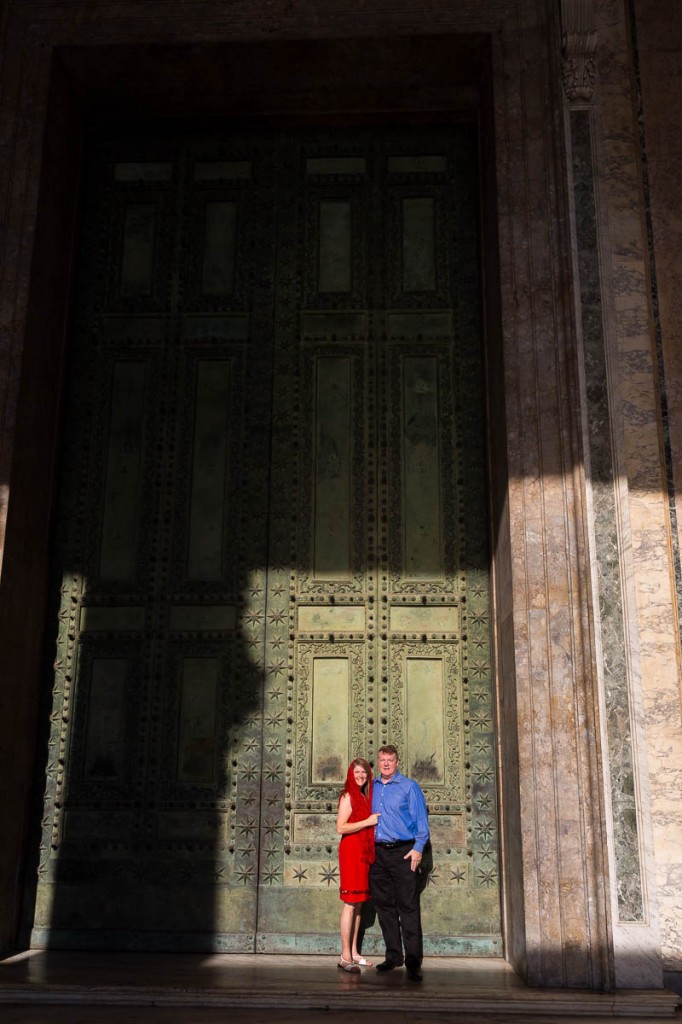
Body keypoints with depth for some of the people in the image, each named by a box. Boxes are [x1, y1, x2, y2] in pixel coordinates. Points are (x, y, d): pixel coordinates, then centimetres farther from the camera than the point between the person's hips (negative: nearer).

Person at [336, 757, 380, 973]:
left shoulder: (365, 797, 16)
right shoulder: (348, 796, -8)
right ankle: (345, 956, -4)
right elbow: (340, 827, -16)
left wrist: (376, 822, 6)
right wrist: (368, 822, -15)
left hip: (364, 852, 8)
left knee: (359, 903, 10)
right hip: (351, 851, -8)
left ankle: (354, 952, 17)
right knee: (351, 903, -7)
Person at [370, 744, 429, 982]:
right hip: (377, 853, 5)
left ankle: (413, 961, -3)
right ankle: (393, 956, 19)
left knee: (408, 907, -6)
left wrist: (418, 848, -10)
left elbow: (420, 819, -2)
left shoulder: (409, 787, 1)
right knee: (385, 906, 9)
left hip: (402, 853, -5)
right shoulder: (371, 788, 13)